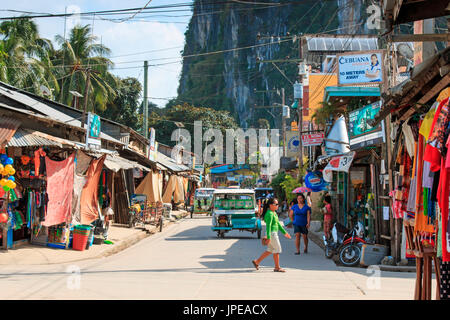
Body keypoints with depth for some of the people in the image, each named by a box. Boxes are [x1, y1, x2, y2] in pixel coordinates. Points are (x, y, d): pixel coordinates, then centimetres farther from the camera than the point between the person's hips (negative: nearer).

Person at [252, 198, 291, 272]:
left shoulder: (274, 213, 14)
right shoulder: (269, 214, -17)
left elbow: (278, 224, 23)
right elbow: (268, 226, -23)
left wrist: (284, 232, 26)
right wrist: (268, 237, -28)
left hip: (274, 233, 10)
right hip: (272, 233, -10)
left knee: (270, 250, 14)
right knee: (277, 249, -2)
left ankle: (257, 261, 20)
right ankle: (277, 267, 7)